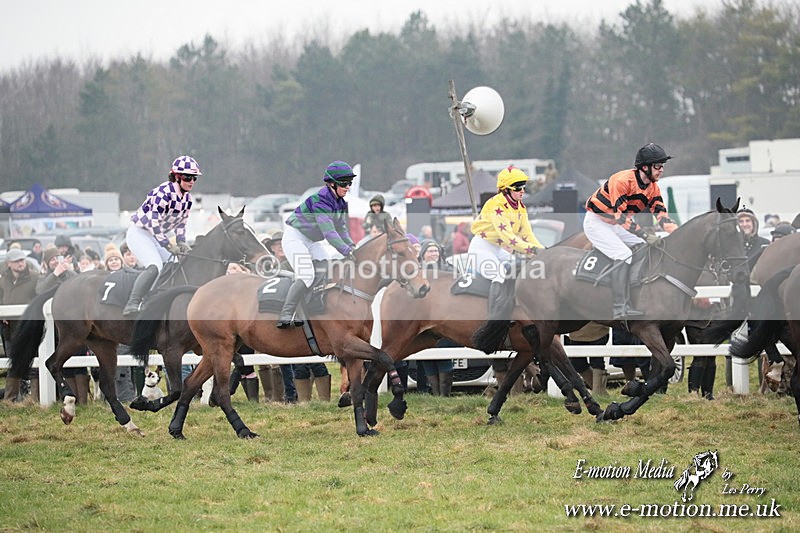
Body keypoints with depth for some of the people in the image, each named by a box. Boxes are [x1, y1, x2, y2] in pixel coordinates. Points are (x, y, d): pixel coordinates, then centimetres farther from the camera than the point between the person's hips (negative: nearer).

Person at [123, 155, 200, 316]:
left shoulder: (187, 197, 2)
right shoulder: (164, 193, -25)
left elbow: (181, 223, 12)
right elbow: (154, 223, -28)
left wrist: (181, 243, -5)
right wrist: (170, 247, -27)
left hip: (156, 237, 10)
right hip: (139, 234, -10)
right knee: (154, 267, -29)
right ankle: (131, 305, -35)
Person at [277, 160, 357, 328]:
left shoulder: (341, 203, 0)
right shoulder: (321, 200, -28)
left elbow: (341, 228, 3)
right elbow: (328, 231, -36)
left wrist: (351, 245, -15)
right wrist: (346, 251, -43)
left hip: (311, 241, 9)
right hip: (294, 237, -9)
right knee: (306, 276, -24)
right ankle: (285, 317, -26)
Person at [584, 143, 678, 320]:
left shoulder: (653, 187, -2)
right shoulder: (623, 180, -29)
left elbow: (661, 216, -7)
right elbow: (621, 216, -33)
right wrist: (646, 236, -35)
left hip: (617, 225, 9)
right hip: (596, 222, -9)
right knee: (624, 256, -24)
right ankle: (621, 309, -29)